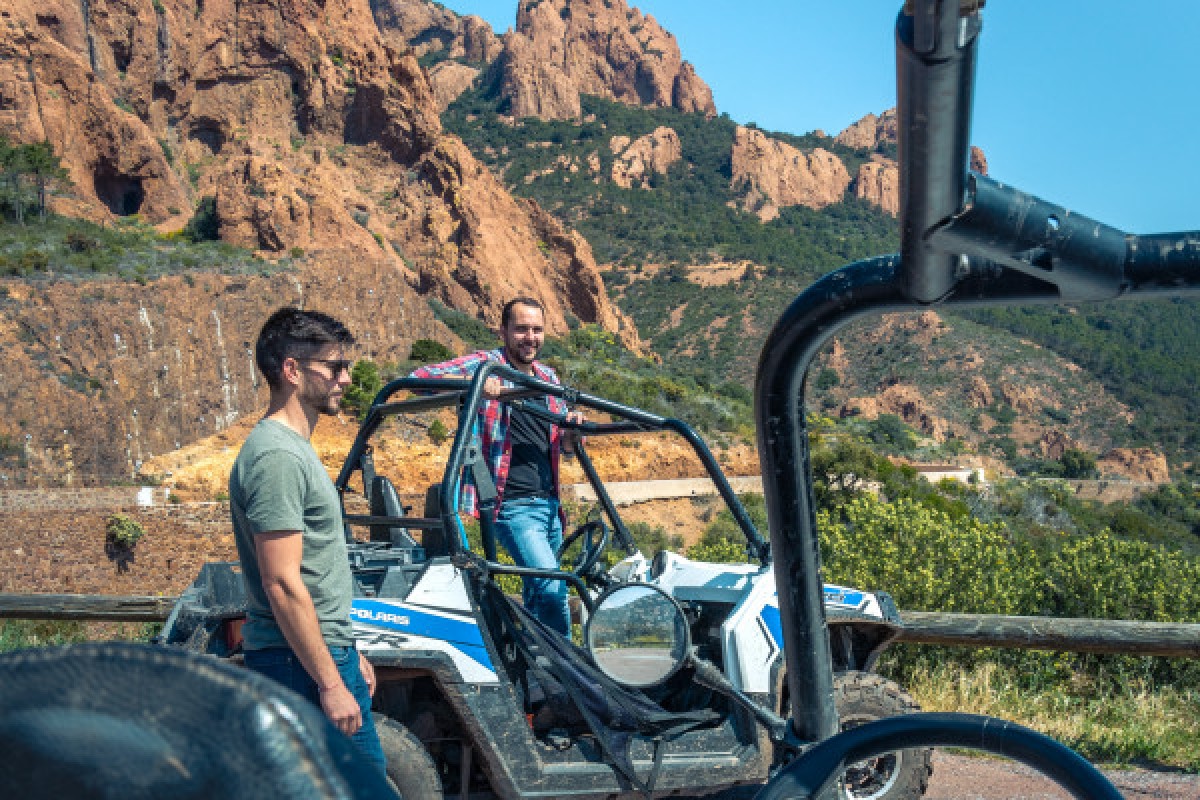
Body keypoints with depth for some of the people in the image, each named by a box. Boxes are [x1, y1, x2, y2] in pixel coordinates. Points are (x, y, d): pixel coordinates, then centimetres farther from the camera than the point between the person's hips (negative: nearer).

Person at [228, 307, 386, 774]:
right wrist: (330, 682, -20)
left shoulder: (294, 446, 13)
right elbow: (282, 584, -23)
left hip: (327, 650, 10)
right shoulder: (277, 457, -19)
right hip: (303, 664, -10)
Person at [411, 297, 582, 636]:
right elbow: (420, 377, -16)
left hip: (549, 503, 7)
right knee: (553, 589, -19)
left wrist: (573, 427, -5)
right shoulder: (485, 364, -5)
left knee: (538, 595, 17)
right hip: (513, 505, -7)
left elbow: (565, 445, 19)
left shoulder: (548, 378, 13)